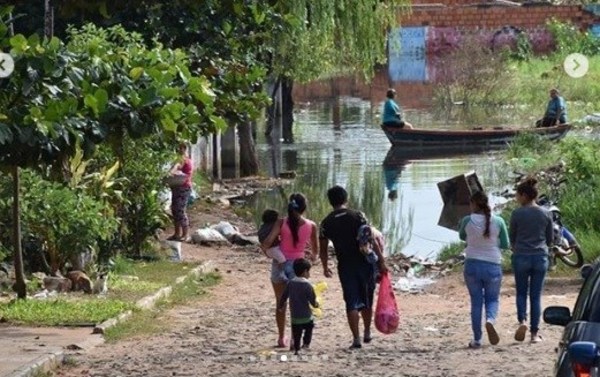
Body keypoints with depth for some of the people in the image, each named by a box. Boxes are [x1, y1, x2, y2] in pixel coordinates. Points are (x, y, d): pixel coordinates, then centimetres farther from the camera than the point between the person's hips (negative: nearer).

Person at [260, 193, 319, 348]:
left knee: (280, 303, 16)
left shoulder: (281, 223, -11)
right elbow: (315, 249, 6)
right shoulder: (311, 226, -7)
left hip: (279, 264, 0)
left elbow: (267, 242, -19)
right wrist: (313, 256, 28)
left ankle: (282, 338, 21)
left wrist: (264, 248, 3)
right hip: (297, 264, 0)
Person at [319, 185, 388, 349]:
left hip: (345, 266, 0)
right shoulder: (357, 216, -6)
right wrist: (381, 260, -6)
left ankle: (356, 338, -7)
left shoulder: (326, 223, 1)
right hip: (364, 263, 0)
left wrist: (325, 267, 23)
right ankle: (367, 333, 28)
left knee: (352, 303, 2)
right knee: (367, 301, 17)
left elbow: (323, 249, 7)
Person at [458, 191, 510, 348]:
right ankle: (490, 320, -18)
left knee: (476, 301, 10)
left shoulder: (467, 221, -7)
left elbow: (462, 236, 12)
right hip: (493, 265, 0)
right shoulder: (498, 222, -7)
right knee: (492, 299, 15)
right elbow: (505, 244, 3)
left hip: (472, 264, 0)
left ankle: (477, 339, 10)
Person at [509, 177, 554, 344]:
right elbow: (550, 239, 9)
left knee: (521, 292, 14)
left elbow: (511, 238, 3)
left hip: (521, 257, -2)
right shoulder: (546, 214, 0)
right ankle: (535, 333, 6)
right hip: (540, 258, 2)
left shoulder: (517, 214, -8)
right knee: (536, 295, 8)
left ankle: (522, 321, -10)